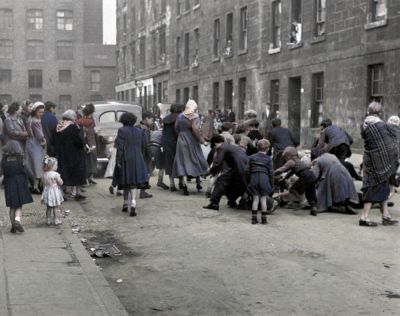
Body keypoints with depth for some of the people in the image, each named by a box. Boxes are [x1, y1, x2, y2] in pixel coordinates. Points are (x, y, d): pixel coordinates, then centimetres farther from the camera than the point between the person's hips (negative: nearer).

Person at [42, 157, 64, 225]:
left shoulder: (44, 174, 1)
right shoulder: (55, 174, -18)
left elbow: (44, 184, 9)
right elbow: (61, 183, -11)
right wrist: (59, 178, 4)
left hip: (47, 192, 6)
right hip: (55, 191, -6)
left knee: (49, 207, 16)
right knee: (56, 207, 4)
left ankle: (48, 220, 22)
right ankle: (56, 220, 7)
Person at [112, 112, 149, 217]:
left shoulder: (122, 131, -8)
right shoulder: (139, 131, 5)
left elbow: (120, 147, -13)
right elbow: (144, 145, 8)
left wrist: (118, 161, -12)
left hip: (125, 159, -2)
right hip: (137, 160, 2)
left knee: (126, 181, 12)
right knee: (135, 182, 1)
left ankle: (126, 204, 23)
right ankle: (133, 202, -19)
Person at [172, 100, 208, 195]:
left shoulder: (180, 116, 5)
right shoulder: (194, 116, -10)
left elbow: (176, 128, 7)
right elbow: (195, 130, -19)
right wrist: (201, 140, -10)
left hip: (181, 141, 3)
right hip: (192, 141, -3)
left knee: (183, 162, 3)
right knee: (197, 161, 14)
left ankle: (184, 184, -7)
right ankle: (198, 183, 21)